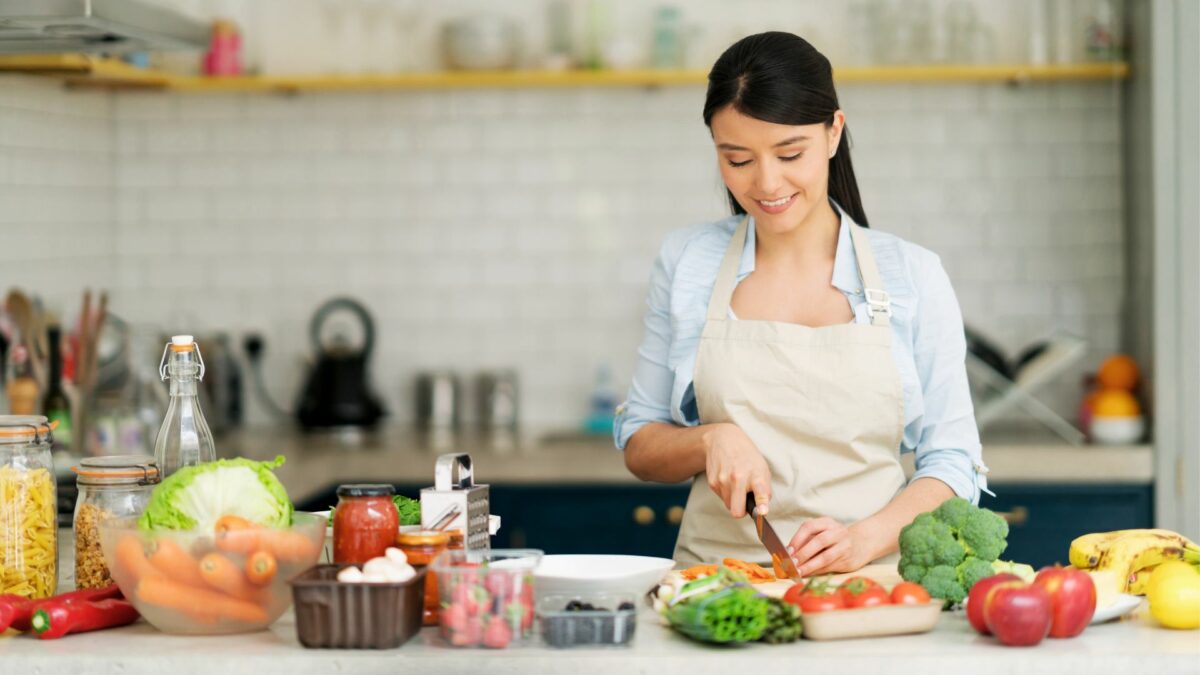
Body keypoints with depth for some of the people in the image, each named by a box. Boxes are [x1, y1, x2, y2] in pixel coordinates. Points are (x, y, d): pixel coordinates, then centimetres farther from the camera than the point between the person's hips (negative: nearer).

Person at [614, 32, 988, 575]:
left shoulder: (912, 276, 5)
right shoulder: (686, 263, 8)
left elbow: (952, 463, 5)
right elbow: (639, 446, 13)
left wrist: (865, 539, -13)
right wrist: (710, 441, -7)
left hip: (868, 586, -1)